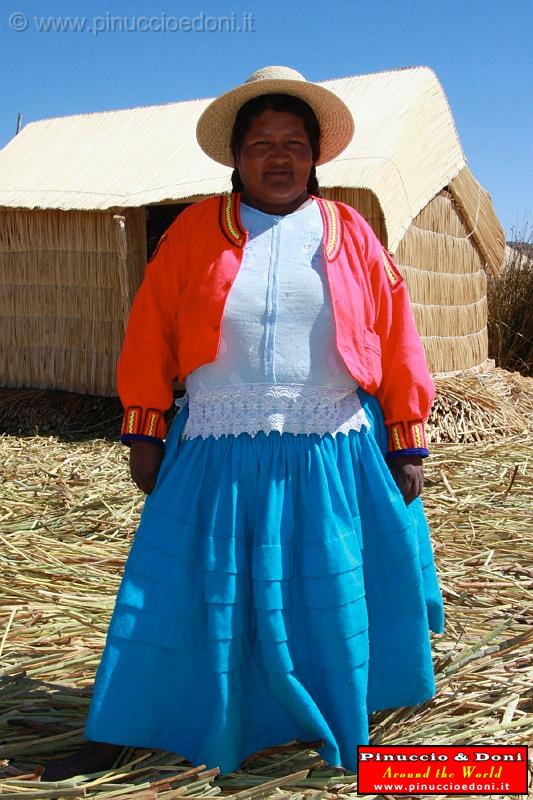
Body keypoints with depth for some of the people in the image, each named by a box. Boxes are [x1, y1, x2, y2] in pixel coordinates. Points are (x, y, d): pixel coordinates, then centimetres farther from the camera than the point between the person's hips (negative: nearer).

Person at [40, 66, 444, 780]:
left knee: (338, 597, 11)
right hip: (218, 457, -1)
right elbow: (150, 335, 1)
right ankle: (114, 738, 22)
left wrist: (407, 445, 2)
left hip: (334, 455, 1)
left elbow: (397, 342, 5)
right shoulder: (196, 232, 3)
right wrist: (144, 433, -2)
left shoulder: (350, 234, 5)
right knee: (184, 594, 6)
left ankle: (346, 731, 37)